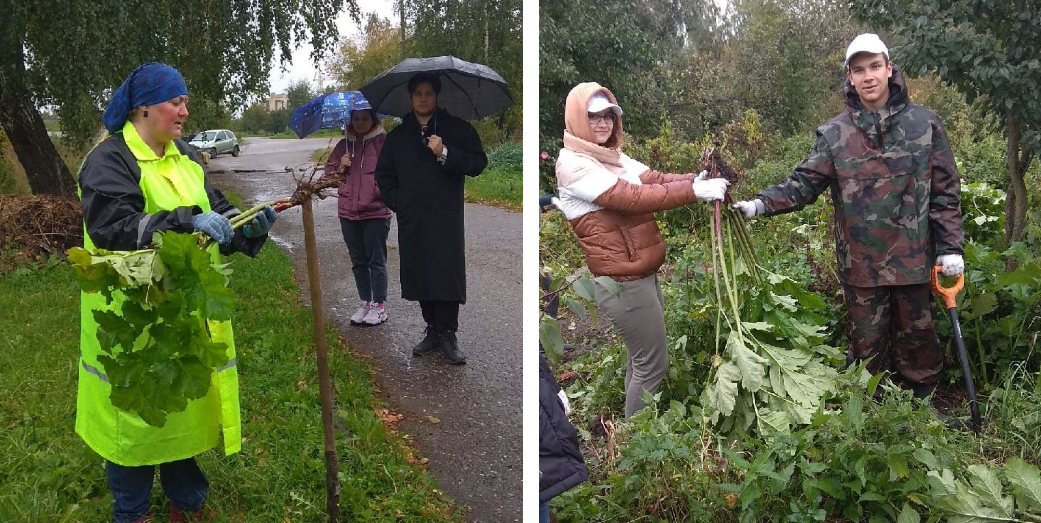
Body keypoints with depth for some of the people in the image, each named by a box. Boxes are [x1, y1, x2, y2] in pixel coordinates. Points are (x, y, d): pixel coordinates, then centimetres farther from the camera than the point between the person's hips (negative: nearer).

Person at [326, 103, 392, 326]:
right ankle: (365, 303, 25)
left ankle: (379, 306, 13)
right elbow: (328, 174, 17)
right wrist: (340, 168, -2)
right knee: (358, 262, 14)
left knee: (377, 261, 2)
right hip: (348, 213, 5)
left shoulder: (384, 142, -4)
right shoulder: (343, 145, 12)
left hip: (376, 212, -5)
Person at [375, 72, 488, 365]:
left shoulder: (457, 129, 6)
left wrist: (445, 154, -15)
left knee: (447, 273, -8)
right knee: (419, 275, 4)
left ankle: (448, 334, -1)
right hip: (411, 220, 3)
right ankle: (432, 329, 15)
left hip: (446, 218, -3)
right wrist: (396, 201, 8)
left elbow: (478, 163, -2)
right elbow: (383, 174, 22)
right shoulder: (398, 136, 17)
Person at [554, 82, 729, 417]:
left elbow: (655, 179, 1)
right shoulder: (573, 164, -16)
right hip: (623, 281, -9)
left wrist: (696, 179, -17)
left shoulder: (611, 156, 13)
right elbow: (631, 198, -25)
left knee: (640, 357, 18)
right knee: (653, 363, 0)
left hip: (638, 274, 9)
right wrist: (694, 191, -27)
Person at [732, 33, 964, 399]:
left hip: (913, 259, 0)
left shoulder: (924, 123, -1)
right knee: (867, 344, 13)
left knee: (918, 337, 14)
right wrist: (762, 204, -23)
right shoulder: (835, 133, -1)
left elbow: (945, 190, 1)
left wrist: (950, 246, -3)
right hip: (861, 263, 0)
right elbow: (804, 183, -6)